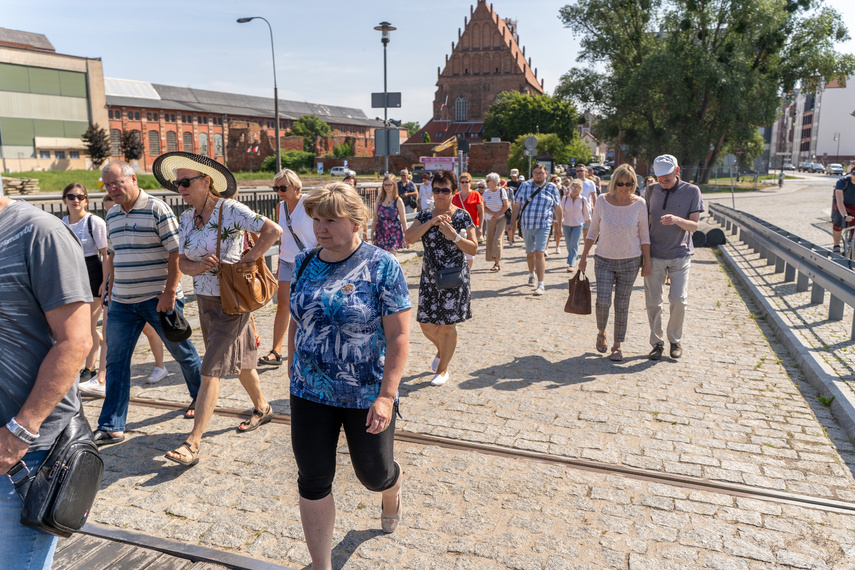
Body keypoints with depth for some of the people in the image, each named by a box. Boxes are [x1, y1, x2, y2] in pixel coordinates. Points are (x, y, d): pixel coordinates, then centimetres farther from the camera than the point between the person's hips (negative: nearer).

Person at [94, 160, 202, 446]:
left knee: (181, 351, 9)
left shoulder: (156, 209, -11)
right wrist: (112, 290, 17)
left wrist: (169, 292, -19)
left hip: (158, 298, -6)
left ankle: (200, 396, 33)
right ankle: (111, 427, 10)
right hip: (122, 302, 6)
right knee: (115, 361, 4)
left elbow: (176, 253, -15)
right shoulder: (112, 215, 11)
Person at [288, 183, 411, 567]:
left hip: (366, 395, -3)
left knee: (374, 474, 14)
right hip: (310, 393, 4)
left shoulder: (382, 266, -14)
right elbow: (296, 322, 11)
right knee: (313, 481, 8)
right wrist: (292, 369, 12)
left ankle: (391, 491, 52)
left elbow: (399, 336, -16)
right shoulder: (304, 263, 1)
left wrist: (386, 396, -20)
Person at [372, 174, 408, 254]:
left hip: (393, 232, -4)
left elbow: (403, 220, -3)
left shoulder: (398, 201, -6)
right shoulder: (379, 199, 4)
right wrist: (372, 233, 8)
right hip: (381, 232, 4)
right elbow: (375, 218, 10)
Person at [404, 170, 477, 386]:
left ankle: (442, 369, 22)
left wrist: (453, 235, -21)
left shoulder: (462, 216, -5)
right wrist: (431, 222, -19)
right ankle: (442, 350, 41)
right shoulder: (425, 216, 5)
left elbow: (473, 249, -8)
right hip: (429, 277, 4)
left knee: (447, 326, 3)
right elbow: (409, 238, -10)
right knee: (426, 325, 8)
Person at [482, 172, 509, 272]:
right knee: (490, 240, 2)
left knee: (497, 239, -15)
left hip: (501, 218, -4)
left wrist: (497, 215, -12)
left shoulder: (501, 191, -6)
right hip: (490, 220, 4)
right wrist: (493, 213, -13)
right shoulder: (486, 192, 4)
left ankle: (497, 263, -11)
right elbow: (484, 208, 3)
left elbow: (506, 206, -6)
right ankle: (496, 262, 14)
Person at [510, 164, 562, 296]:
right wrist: (513, 223, 3)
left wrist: (559, 226, 8)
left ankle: (540, 285, -13)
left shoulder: (552, 188, 3)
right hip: (526, 225, 3)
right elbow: (517, 206, 7)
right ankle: (531, 274, 42)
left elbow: (557, 208, 8)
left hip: (543, 226, -3)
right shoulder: (524, 186, 6)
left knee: (539, 253, -14)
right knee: (530, 253, 15)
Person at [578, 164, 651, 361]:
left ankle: (617, 346, 17)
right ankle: (601, 332, 21)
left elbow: (644, 235, 2)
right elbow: (593, 231, 4)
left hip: (630, 262, 0)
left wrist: (647, 261, 0)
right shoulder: (603, 202, -4)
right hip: (604, 260, 0)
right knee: (603, 301, -10)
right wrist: (584, 257, 3)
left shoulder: (639, 204, -5)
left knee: (622, 306, 3)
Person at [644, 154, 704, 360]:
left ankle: (675, 340, 13)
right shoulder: (651, 191, 5)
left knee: (678, 299, -8)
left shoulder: (692, 191, -3)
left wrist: (676, 220, -26)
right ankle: (657, 343, 14)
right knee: (653, 301, 1)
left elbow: (694, 226, -6)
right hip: (654, 255, 2)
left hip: (680, 254, -2)